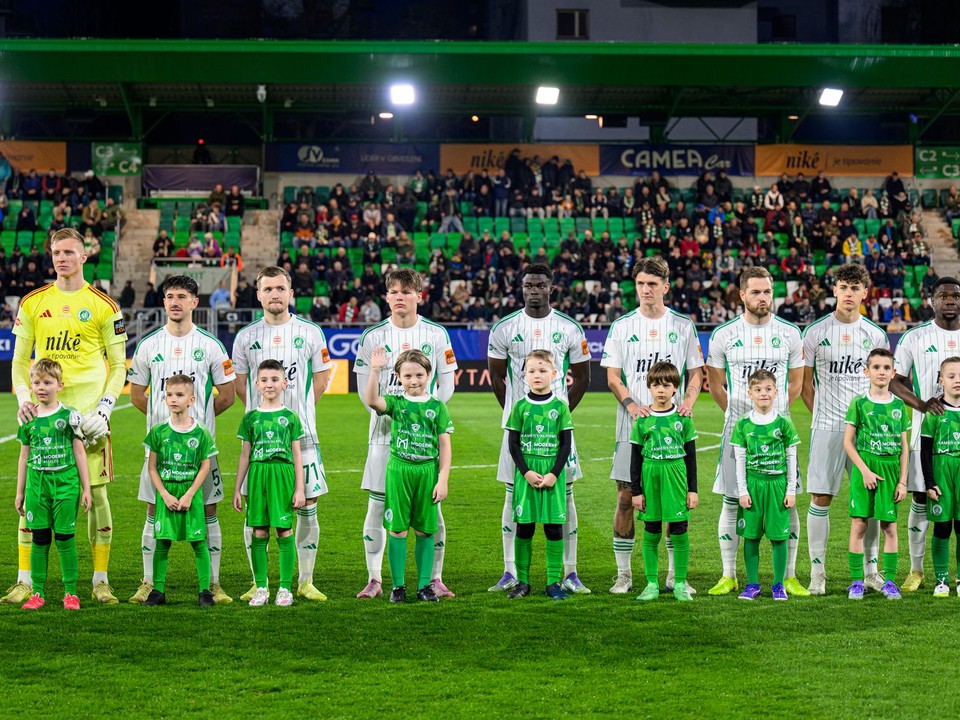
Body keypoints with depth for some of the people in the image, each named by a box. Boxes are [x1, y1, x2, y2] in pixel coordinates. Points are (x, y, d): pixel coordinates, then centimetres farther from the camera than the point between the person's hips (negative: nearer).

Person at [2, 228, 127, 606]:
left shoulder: (103, 306, 3)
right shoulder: (32, 303, 9)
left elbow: (118, 365, 5)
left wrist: (104, 407, -8)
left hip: (89, 414, -2)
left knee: (95, 493, 0)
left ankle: (101, 580, 9)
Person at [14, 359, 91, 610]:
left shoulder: (69, 416, -1)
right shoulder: (28, 419, 7)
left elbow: (79, 453, 2)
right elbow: (24, 456, 14)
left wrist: (86, 489, 0)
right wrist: (19, 493, 15)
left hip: (65, 485, -3)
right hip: (37, 485, 3)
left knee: (65, 538, 0)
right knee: (39, 540, 5)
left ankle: (70, 592, 7)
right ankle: (38, 592, 11)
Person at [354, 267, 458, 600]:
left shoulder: (436, 335, 4)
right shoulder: (373, 336, 3)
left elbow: (447, 386, 5)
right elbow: (366, 390, 4)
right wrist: (390, 412, -10)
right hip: (385, 432, 0)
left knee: (431, 506, 0)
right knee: (377, 504, 0)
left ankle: (435, 579, 9)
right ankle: (374, 580, 8)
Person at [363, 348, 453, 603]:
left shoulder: (437, 407, 4)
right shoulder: (395, 402, 3)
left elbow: (444, 445, 3)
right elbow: (371, 401, -19)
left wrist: (443, 479, -3)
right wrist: (375, 370, -26)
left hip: (427, 472, 1)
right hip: (398, 471, -1)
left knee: (425, 531, 6)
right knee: (397, 530, 2)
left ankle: (425, 585, 14)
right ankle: (398, 586, 10)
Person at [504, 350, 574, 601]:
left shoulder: (560, 407, 2)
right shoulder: (520, 407, 3)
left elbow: (566, 444, 1)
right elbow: (513, 444, 2)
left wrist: (554, 474, -9)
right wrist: (526, 472, -9)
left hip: (552, 474, 0)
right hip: (526, 474, 0)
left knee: (554, 527, 0)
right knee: (524, 527, 3)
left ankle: (554, 582, 7)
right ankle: (522, 581, 11)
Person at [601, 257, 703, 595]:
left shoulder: (683, 326, 7)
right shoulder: (622, 326, 5)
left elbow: (696, 373, 12)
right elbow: (613, 377, 3)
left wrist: (688, 402, -8)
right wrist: (632, 405, -15)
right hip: (632, 426, 0)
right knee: (626, 497, -2)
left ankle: (675, 575, 11)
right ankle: (623, 574, 7)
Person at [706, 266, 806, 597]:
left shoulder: (789, 333, 4)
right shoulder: (724, 335, 2)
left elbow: (796, 384, 13)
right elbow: (716, 386, 10)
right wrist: (739, 416, 8)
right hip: (737, 429, 0)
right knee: (732, 502, 2)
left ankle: (789, 576, 8)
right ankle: (728, 576, 12)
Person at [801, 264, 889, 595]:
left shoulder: (875, 335, 8)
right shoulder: (816, 332, 1)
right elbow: (805, 383, 6)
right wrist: (822, 415, 2)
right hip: (827, 428, -2)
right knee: (820, 497, -5)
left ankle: (870, 569, 14)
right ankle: (817, 571, 3)